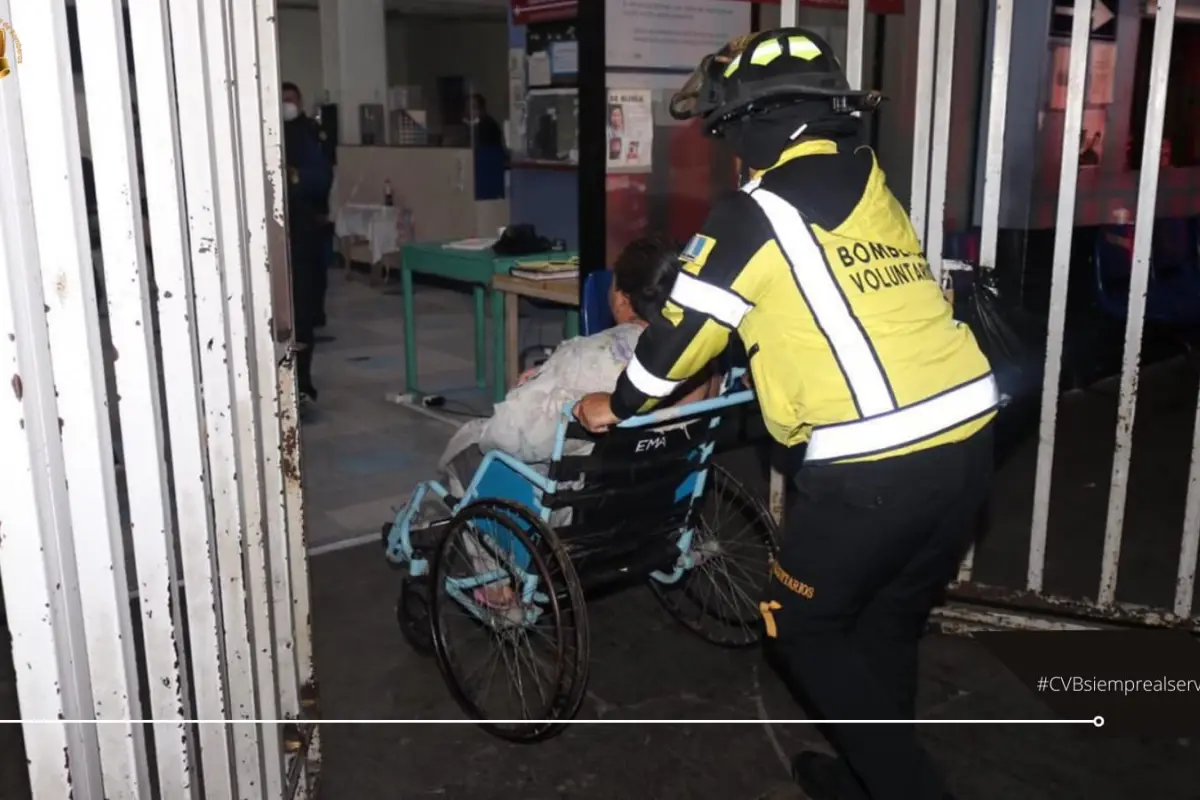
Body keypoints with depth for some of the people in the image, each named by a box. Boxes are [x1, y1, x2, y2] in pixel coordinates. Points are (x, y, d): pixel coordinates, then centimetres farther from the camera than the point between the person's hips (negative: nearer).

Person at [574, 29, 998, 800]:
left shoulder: (755, 214, -6)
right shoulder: (872, 189, 16)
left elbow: (683, 331, 2)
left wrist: (617, 405, 19)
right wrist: (752, 367, 40)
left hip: (876, 466, -8)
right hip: (967, 438, 8)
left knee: (804, 628, 14)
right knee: (889, 624, 23)